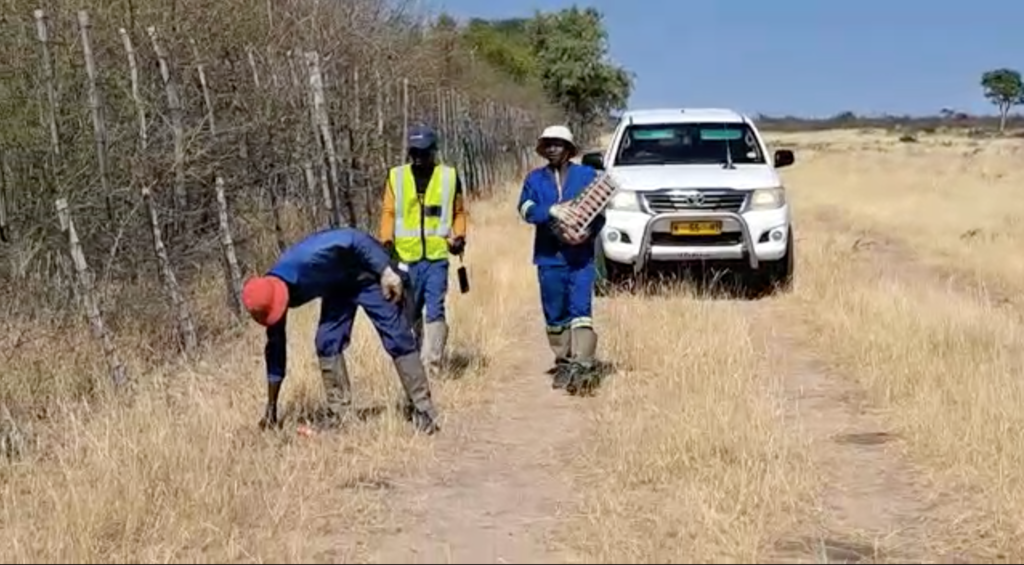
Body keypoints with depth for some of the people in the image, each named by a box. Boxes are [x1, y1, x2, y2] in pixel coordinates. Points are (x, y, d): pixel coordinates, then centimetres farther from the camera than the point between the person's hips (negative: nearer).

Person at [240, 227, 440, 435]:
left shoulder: (305, 260, -39)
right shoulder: (271, 294, -14)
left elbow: (354, 238, -29)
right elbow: (276, 347, -4)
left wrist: (386, 271, -28)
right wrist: (271, 407, -1)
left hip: (365, 274, -6)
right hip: (338, 286, 6)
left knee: (397, 339, -11)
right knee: (327, 343, -7)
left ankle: (422, 409, -7)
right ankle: (339, 414, 1)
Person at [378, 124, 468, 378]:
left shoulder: (449, 176, 6)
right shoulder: (396, 176, 7)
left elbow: (459, 212, 13)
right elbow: (389, 212, 8)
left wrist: (459, 236, -2)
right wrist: (386, 239, -5)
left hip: (437, 255, -1)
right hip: (406, 256, 2)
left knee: (435, 310, -9)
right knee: (410, 311, 8)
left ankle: (432, 365, -9)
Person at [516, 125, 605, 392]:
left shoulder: (587, 175, 7)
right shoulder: (535, 178, 11)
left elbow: (600, 211, 2)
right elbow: (527, 210, -4)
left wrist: (589, 232, -17)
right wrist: (551, 210, -23)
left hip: (581, 257, -3)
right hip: (549, 257, 3)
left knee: (581, 309, -14)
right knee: (555, 314, 8)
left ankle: (582, 363, -21)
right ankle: (563, 363, 19)